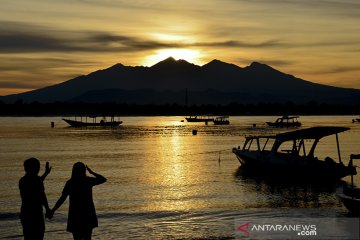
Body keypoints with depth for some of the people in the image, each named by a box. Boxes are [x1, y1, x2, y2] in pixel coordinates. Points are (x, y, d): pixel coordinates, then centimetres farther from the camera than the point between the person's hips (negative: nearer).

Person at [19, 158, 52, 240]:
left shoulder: (22, 180, 10)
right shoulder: (37, 179, -13)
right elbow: (42, 196, -13)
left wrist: (46, 173, 35)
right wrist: (47, 209, -1)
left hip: (24, 213, 7)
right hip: (36, 213, -7)